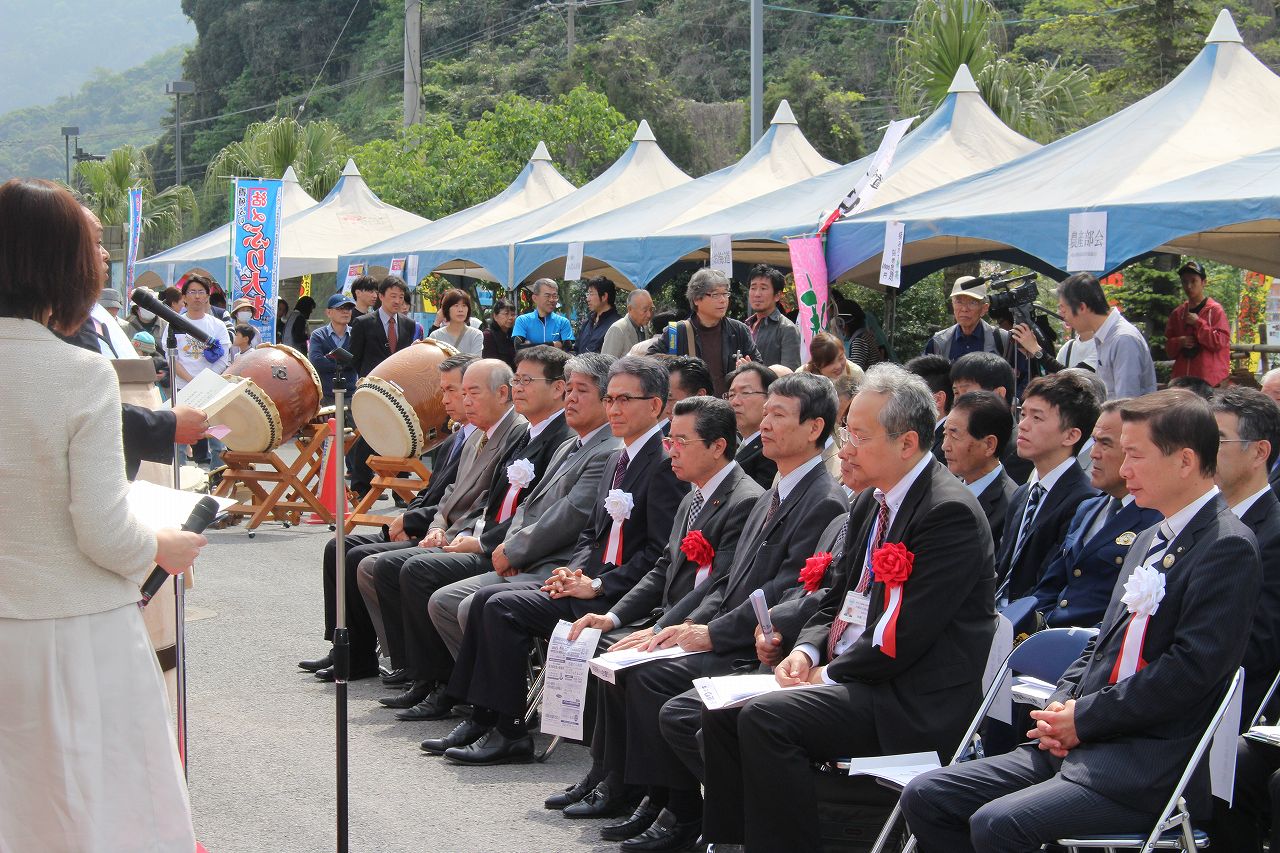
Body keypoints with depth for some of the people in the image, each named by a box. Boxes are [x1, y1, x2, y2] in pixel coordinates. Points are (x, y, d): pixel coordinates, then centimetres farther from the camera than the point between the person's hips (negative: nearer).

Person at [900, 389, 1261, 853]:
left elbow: (1191, 668, -19)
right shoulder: (1149, 541, 20)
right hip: (1077, 744, 9)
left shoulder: (1228, 547, -10)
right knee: (925, 796, -2)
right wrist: (1060, 707, 4)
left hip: (1155, 768, -9)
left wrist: (1083, 718, -13)